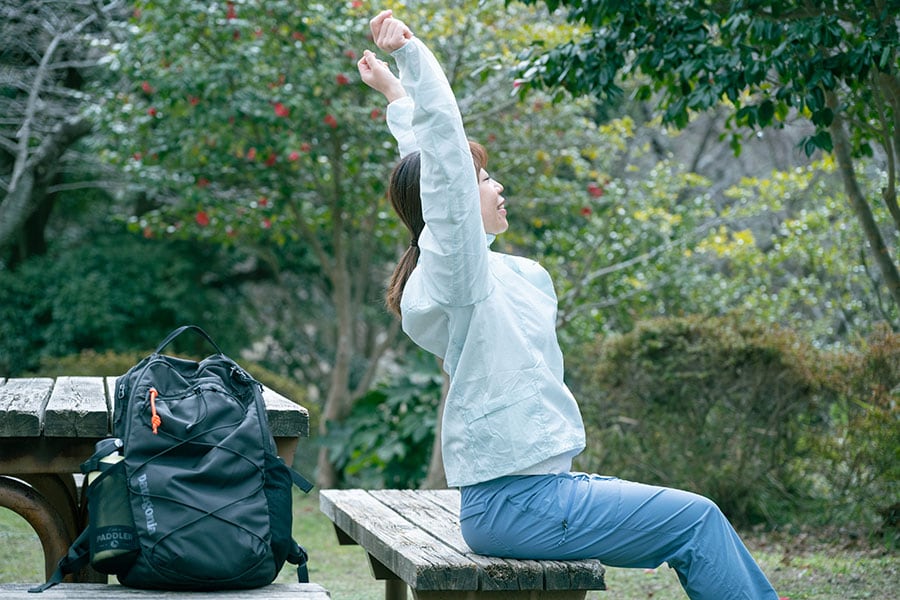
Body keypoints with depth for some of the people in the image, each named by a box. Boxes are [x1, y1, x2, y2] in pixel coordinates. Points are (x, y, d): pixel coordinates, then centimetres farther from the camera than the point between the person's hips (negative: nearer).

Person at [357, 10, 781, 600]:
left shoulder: (485, 269, 13)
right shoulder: (458, 269, -14)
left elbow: (434, 157, 27)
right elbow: (444, 153, -25)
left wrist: (398, 93, 37)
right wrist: (409, 56, -23)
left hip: (540, 485, 10)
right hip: (516, 503, -10)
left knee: (700, 520, 10)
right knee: (696, 519, -8)